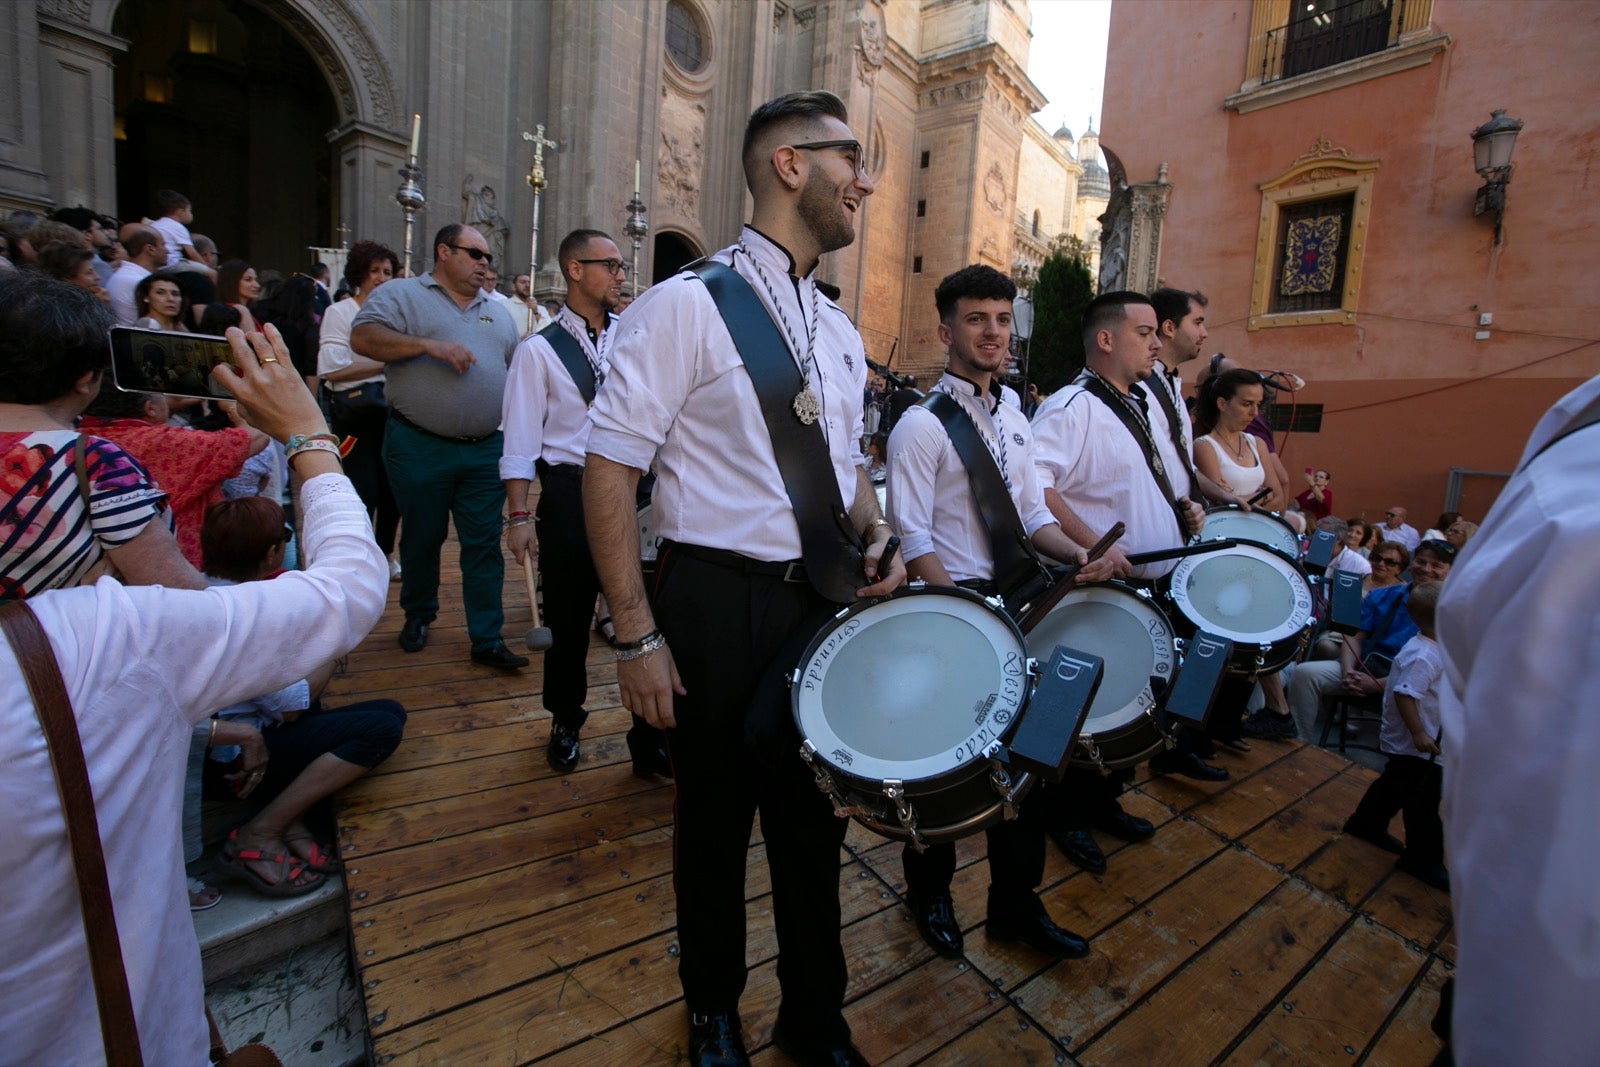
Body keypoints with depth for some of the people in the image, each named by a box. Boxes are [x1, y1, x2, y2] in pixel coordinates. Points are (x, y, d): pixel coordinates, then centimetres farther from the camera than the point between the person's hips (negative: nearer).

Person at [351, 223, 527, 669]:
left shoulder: (499, 313, 18)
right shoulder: (401, 294, 2)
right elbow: (363, 338, -12)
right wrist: (428, 345, -20)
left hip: (486, 450, 4)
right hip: (420, 447, -3)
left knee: (484, 545, 2)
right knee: (422, 538, 11)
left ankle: (487, 640, 8)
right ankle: (418, 616, 34)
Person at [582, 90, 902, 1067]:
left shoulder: (840, 332, 12)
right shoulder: (687, 304, -10)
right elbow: (609, 468, -13)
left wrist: (879, 534, 1)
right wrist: (636, 633, -16)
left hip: (828, 600, 6)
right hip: (718, 602, -6)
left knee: (813, 815, 19)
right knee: (715, 820, 15)